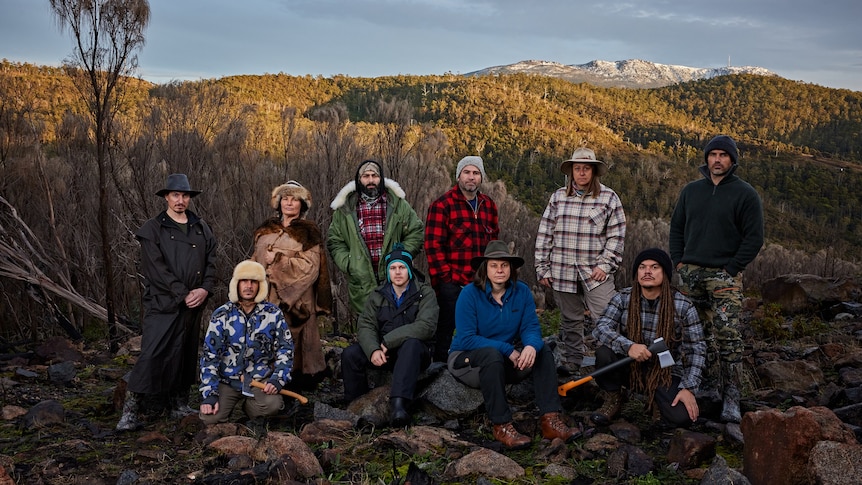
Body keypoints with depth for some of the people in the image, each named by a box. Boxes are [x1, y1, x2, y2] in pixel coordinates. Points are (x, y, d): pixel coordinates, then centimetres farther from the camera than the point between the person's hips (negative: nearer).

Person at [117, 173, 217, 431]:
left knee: (186, 355, 11)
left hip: (193, 305, 5)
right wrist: (184, 293, -14)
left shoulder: (202, 229, 14)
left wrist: (205, 289, -7)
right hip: (162, 304, -5)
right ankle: (130, 411, -3)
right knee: (152, 355, -10)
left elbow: (211, 263, 10)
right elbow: (157, 270, -10)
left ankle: (180, 404, 24)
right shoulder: (152, 229, -1)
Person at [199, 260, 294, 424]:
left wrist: (277, 379, -12)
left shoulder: (273, 314, -1)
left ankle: (249, 406, 7)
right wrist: (209, 394, -12)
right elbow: (209, 355, -4)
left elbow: (285, 348, 3)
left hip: (260, 378, 0)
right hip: (228, 380, 0)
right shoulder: (222, 315, -3)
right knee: (210, 418, -23)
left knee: (273, 404, -30)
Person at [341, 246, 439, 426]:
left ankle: (398, 405, -47)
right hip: (384, 352, 4)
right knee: (350, 354, -21)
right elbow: (365, 325, -5)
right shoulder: (377, 295, 8)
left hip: (414, 352, -3)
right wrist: (373, 349, -27)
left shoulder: (425, 293, -3)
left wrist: (388, 341, -22)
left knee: (410, 344, -37)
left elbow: (426, 326, -20)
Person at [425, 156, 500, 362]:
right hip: (451, 283, -5)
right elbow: (432, 245, -9)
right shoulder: (442, 205, -5)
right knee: (446, 329, 3)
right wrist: (446, 276, -12)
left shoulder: (488, 205, 12)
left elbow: (494, 241, 18)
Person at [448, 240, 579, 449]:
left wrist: (531, 346, -34)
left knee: (543, 350, -16)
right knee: (492, 354, -35)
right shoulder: (470, 294, -16)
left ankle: (550, 419, -25)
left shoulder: (521, 291, -3)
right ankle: (501, 426, -32)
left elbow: (531, 328, -8)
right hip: (468, 359, -5)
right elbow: (466, 339, -21)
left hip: (506, 362, 5)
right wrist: (508, 351, -27)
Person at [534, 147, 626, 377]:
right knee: (570, 320, 13)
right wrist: (542, 268, 5)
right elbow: (544, 234, 8)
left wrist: (605, 264, -9)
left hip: (596, 272, -2)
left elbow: (616, 236, 0)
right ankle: (570, 364, 25)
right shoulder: (558, 197, 7)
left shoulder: (609, 198, 1)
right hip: (563, 272, 3)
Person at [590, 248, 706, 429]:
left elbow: (696, 348, -7)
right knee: (604, 353, -30)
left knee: (682, 418, -26)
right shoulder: (623, 298, -7)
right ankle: (613, 400, -1)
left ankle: (657, 399, 11)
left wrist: (688, 388, -16)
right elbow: (601, 328, -17)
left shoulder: (684, 306, -10)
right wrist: (628, 346, -36)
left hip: (666, 373, -1)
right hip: (630, 367, 1)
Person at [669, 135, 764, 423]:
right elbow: (677, 227, 18)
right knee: (702, 335, 8)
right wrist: (678, 261, 6)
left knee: (728, 337, -11)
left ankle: (731, 397, -7)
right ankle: (710, 386, 19)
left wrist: (731, 270, -9)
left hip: (724, 276, -4)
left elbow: (754, 238, -3)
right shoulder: (691, 190, 12)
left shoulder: (745, 194, -1)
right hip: (691, 273, 4)